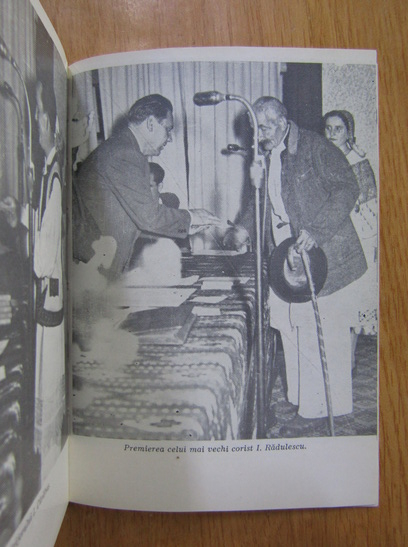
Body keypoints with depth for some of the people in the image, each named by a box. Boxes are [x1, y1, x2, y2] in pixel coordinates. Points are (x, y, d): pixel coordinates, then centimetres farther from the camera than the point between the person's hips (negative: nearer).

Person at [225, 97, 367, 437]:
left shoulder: (315, 147, -8)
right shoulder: (265, 157, 14)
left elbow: (347, 189, -13)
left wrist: (317, 231, -25)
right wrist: (245, 228, 8)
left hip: (321, 258, -7)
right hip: (285, 260, 7)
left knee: (322, 337, -1)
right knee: (292, 332, 13)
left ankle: (317, 412, 15)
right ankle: (304, 403, 31)